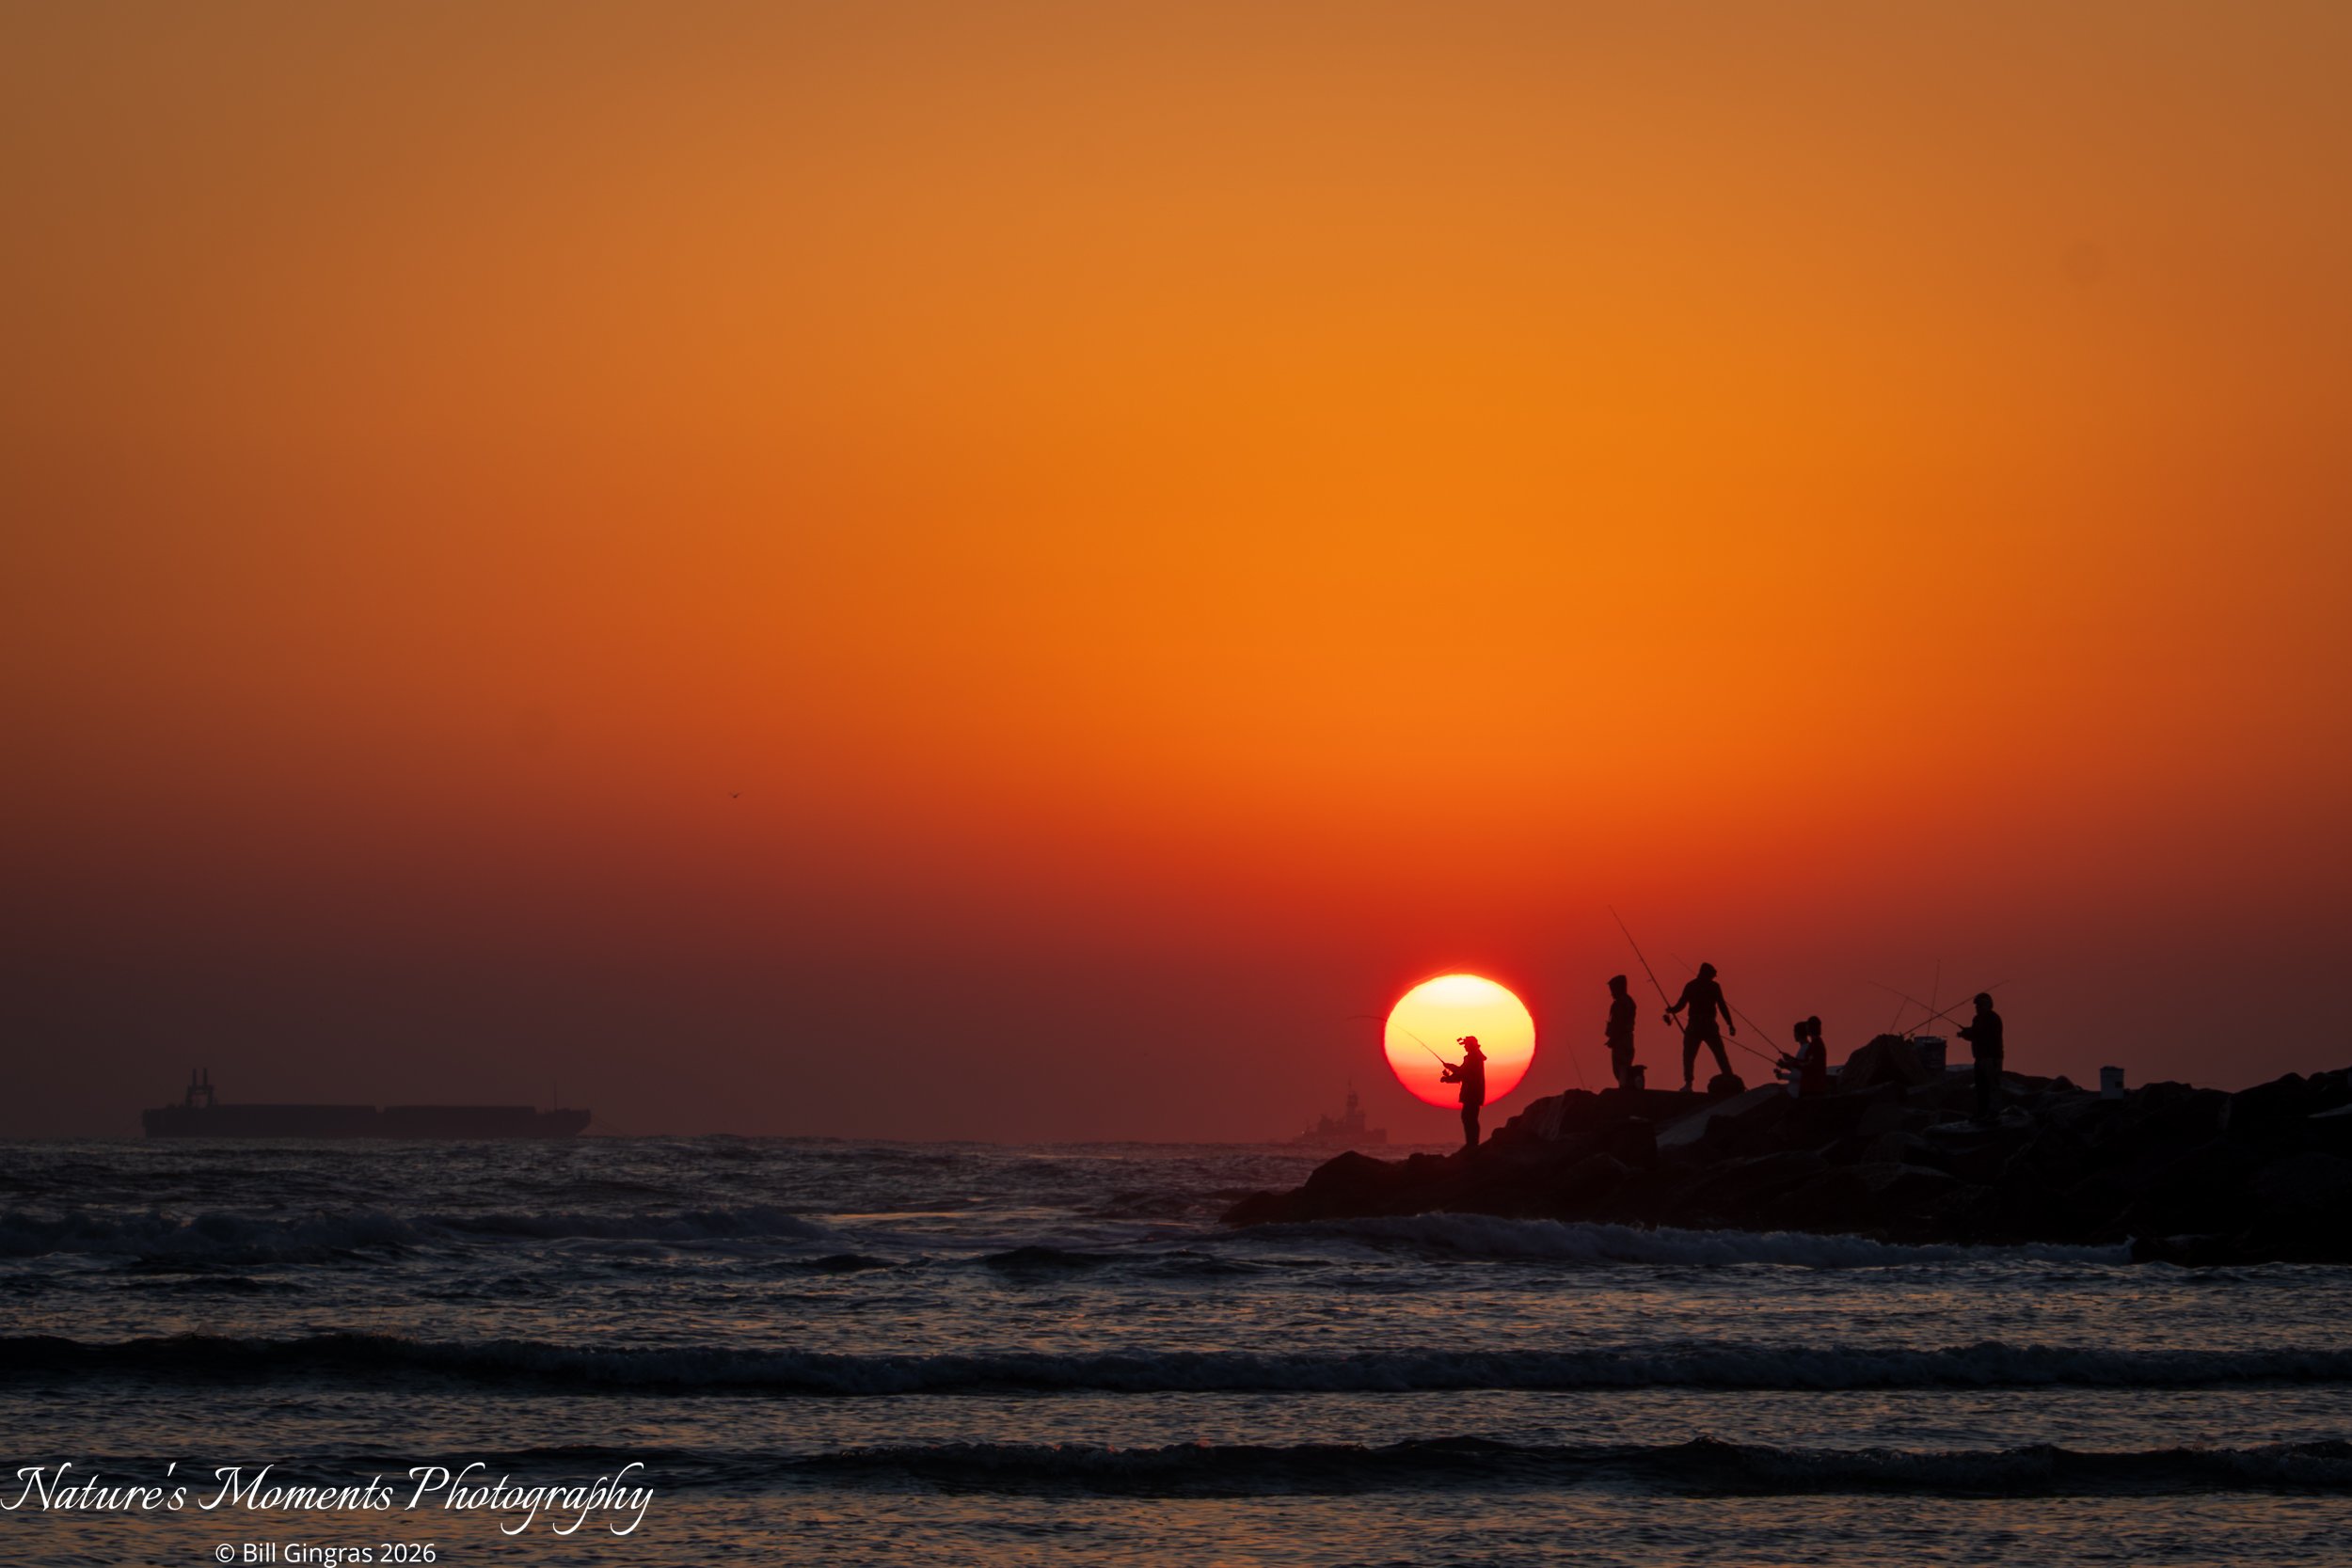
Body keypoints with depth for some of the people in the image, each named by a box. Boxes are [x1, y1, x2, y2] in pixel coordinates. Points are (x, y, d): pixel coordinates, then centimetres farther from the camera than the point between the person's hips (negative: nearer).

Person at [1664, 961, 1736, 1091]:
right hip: (1709, 1026, 0)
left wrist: (1670, 1010, 13)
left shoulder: (1690, 986, 3)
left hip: (1694, 1026, 0)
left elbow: (1681, 1005, -2)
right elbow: (1722, 1006, -3)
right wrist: (1730, 1024, -2)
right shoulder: (1714, 987, 0)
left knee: (1688, 1056, 5)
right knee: (1720, 1056, 6)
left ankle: (1688, 1083, -9)